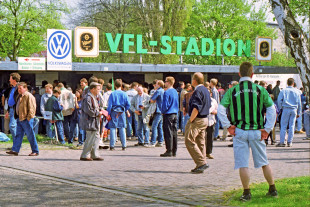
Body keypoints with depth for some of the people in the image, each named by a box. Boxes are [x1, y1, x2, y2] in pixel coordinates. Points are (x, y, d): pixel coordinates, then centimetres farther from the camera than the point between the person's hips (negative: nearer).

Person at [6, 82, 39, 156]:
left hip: (26, 119, -9)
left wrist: (29, 117, -19)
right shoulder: (19, 96, 16)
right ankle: (15, 150, 9)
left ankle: (35, 151, 5)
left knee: (30, 135, -3)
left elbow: (31, 108, -16)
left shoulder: (29, 96, -12)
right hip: (19, 118, 9)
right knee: (18, 135, 8)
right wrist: (16, 116, 19)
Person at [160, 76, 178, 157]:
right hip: (175, 114, 8)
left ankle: (169, 151, -4)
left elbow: (165, 105, -15)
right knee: (174, 133, 9)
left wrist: (163, 111, 0)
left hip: (168, 115, -8)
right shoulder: (175, 92, 11)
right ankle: (174, 151, 13)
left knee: (168, 133, -4)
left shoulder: (167, 92, -14)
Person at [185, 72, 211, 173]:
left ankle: (202, 162, -13)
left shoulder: (198, 91, -16)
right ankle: (201, 166, 13)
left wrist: (190, 120, -18)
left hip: (197, 120, -10)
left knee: (189, 141, -7)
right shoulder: (206, 90, 14)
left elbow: (196, 108, -23)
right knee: (201, 143, 11)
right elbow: (209, 106, 20)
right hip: (205, 119, 10)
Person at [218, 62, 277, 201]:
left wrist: (228, 126, -2)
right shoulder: (260, 90, 1)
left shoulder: (232, 91, -1)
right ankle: (272, 190, 21)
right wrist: (267, 129, 1)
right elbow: (272, 110, -2)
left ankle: (246, 193, 4)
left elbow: (220, 110, -9)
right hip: (256, 131, 1)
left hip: (239, 131, -1)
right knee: (264, 162, 13)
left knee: (243, 164, 2)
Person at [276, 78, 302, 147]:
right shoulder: (297, 92, 8)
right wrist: (299, 113, 18)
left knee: (283, 126, 0)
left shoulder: (283, 91, 1)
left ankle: (282, 142, -4)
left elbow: (279, 100, -5)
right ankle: (289, 142, 6)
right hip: (294, 110, 2)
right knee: (292, 126, 5)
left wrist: (281, 108, 8)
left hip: (286, 109, -2)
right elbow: (299, 103, 12)